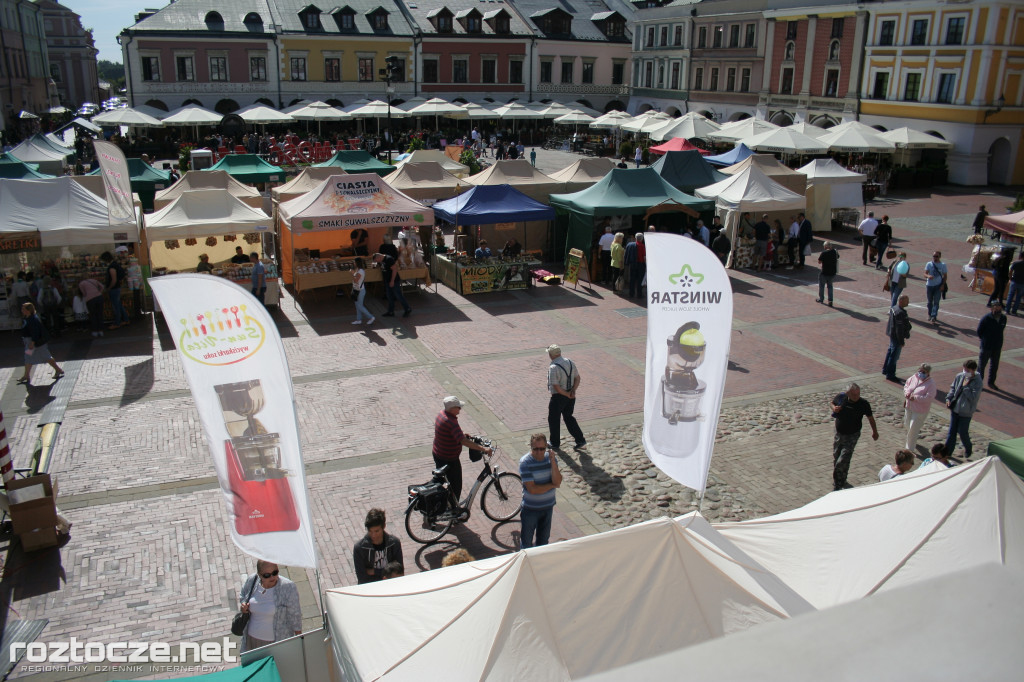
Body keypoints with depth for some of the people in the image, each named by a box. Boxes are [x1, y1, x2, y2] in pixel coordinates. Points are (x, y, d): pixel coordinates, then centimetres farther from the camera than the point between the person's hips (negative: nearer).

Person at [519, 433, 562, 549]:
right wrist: (552, 485, -16)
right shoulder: (525, 462, -23)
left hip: (548, 506, 4)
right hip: (530, 509, -4)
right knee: (527, 541, 12)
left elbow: (558, 482, -18)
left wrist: (552, 461, -27)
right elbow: (532, 489, -27)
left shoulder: (551, 458, -9)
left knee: (544, 538, 23)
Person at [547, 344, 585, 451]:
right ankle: (581, 440, 17)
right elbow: (577, 378, 6)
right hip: (570, 397, 7)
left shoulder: (553, 368, -23)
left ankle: (555, 443, 28)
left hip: (558, 397, -7)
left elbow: (556, 387, -24)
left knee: (553, 420, 13)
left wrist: (567, 395, -14)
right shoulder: (570, 362, 0)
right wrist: (573, 390, -4)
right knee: (568, 417, 22)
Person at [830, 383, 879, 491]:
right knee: (836, 459, 15)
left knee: (842, 462, -11)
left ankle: (838, 486, 1)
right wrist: (834, 408, -13)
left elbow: (870, 417, 2)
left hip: (852, 436, -4)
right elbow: (832, 403, 12)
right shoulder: (840, 398, -11)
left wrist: (875, 431, 15)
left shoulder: (863, 404, -16)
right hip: (839, 434, 4)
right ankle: (841, 482, 38)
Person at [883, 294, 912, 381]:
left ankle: (885, 370, 36)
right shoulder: (900, 313, -27)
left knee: (890, 352, 22)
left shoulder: (894, 308, 4)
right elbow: (899, 329, -25)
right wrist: (901, 341, -18)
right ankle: (890, 374, 10)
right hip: (897, 337, -10)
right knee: (894, 355, 1)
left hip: (892, 334, 10)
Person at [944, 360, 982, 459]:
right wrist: (949, 398, -2)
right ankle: (948, 451, 22)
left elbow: (973, 397, -21)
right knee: (952, 431, 12)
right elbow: (952, 388, 11)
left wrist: (965, 386, -22)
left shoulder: (977, 382, -17)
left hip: (966, 411, -5)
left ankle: (968, 448, 33)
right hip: (955, 408, 5)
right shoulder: (959, 376, -2)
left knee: (962, 432, 5)